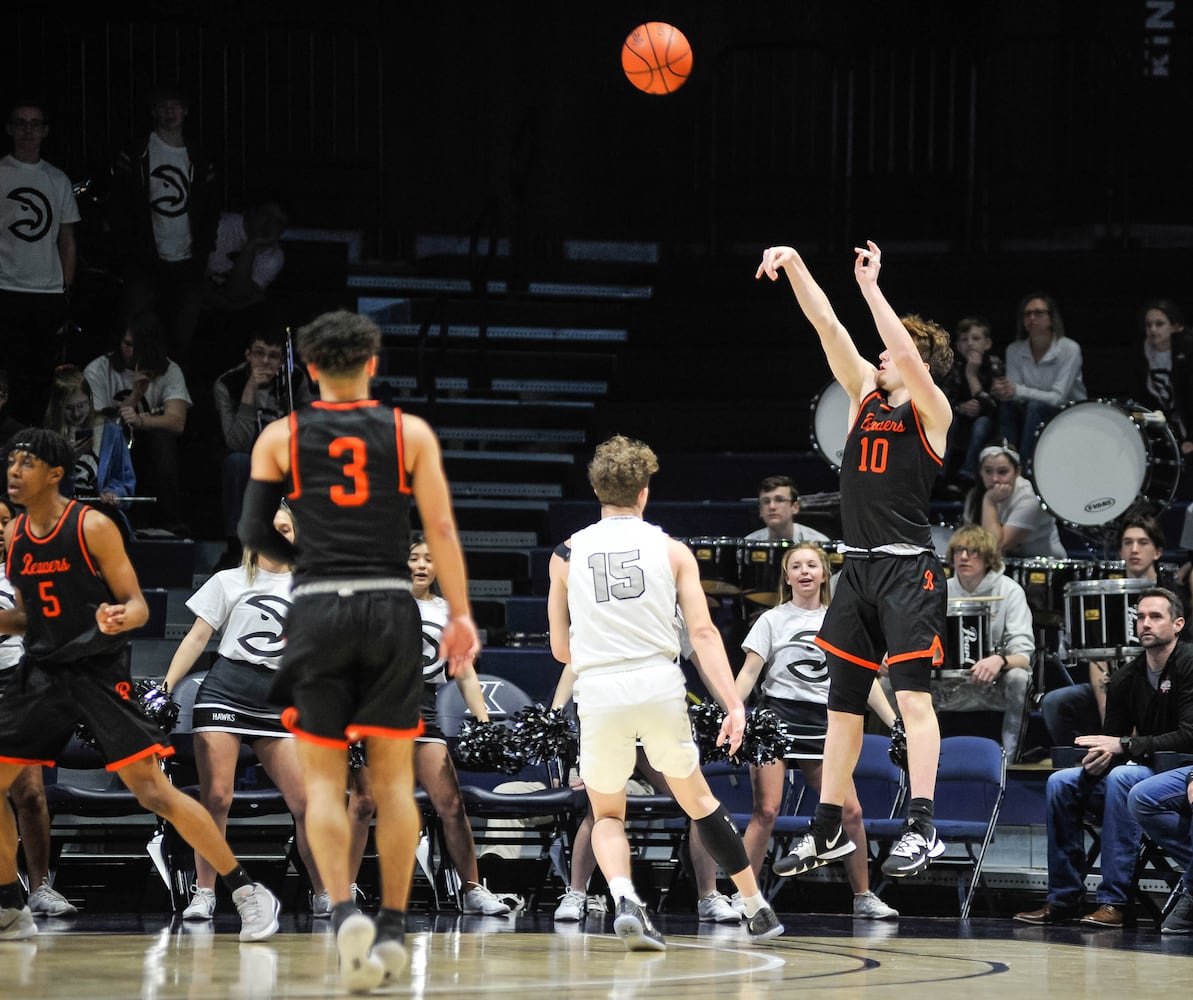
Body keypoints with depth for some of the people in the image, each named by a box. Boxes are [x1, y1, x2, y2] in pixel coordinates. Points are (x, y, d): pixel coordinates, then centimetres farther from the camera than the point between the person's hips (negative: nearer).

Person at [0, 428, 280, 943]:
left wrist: (119, 618, -32)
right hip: (42, 672, 6)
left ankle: (246, 892, -6)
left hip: (99, 671, -6)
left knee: (152, 791, -13)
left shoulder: (92, 527, -10)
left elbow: (138, 606, -10)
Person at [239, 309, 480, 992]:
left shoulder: (281, 438, 4)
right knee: (394, 776, 7)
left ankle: (346, 911, -17)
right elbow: (442, 529, -2)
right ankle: (394, 929, 7)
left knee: (324, 776, 3)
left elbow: (255, 534, 6)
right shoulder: (410, 433, 4)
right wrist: (461, 615, -1)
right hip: (392, 607, 0)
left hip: (318, 607, 0)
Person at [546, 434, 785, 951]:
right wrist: (734, 705, -7)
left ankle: (624, 898, -14)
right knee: (697, 799, 21)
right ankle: (758, 910, 28)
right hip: (660, 685, 0)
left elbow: (561, 650, 14)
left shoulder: (567, 554, 9)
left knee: (607, 815, 16)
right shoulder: (672, 550, 6)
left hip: (598, 693, 0)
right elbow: (703, 632, -4)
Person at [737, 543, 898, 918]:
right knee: (766, 811, -14)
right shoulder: (773, 620, 5)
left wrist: (895, 721, 5)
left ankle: (863, 897, 9)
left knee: (851, 812, -5)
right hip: (776, 716, -3)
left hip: (822, 724, 3)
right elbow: (750, 672, -1)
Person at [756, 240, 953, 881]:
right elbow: (828, 327, 7)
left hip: (908, 569, -7)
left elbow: (908, 357, -22)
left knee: (912, 692, -16)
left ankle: (922, 827, -23)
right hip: (858, 568, 7)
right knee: (843, 702, 11)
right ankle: (828, 833, 19)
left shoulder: (931, 411, -3)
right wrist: (793, 266, -3)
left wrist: (871, 286, -18)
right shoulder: (865, 392, 13)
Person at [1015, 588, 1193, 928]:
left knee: (1121, 778, -34)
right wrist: (1099, 758, -17)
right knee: (1061, 782, -9)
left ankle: (1113, 901, -35)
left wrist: (1123, 746, -26)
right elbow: (1112, 738, 9)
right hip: (1142, 769, 7)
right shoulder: (1125, 679, 7)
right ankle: (1063, 899, -8)